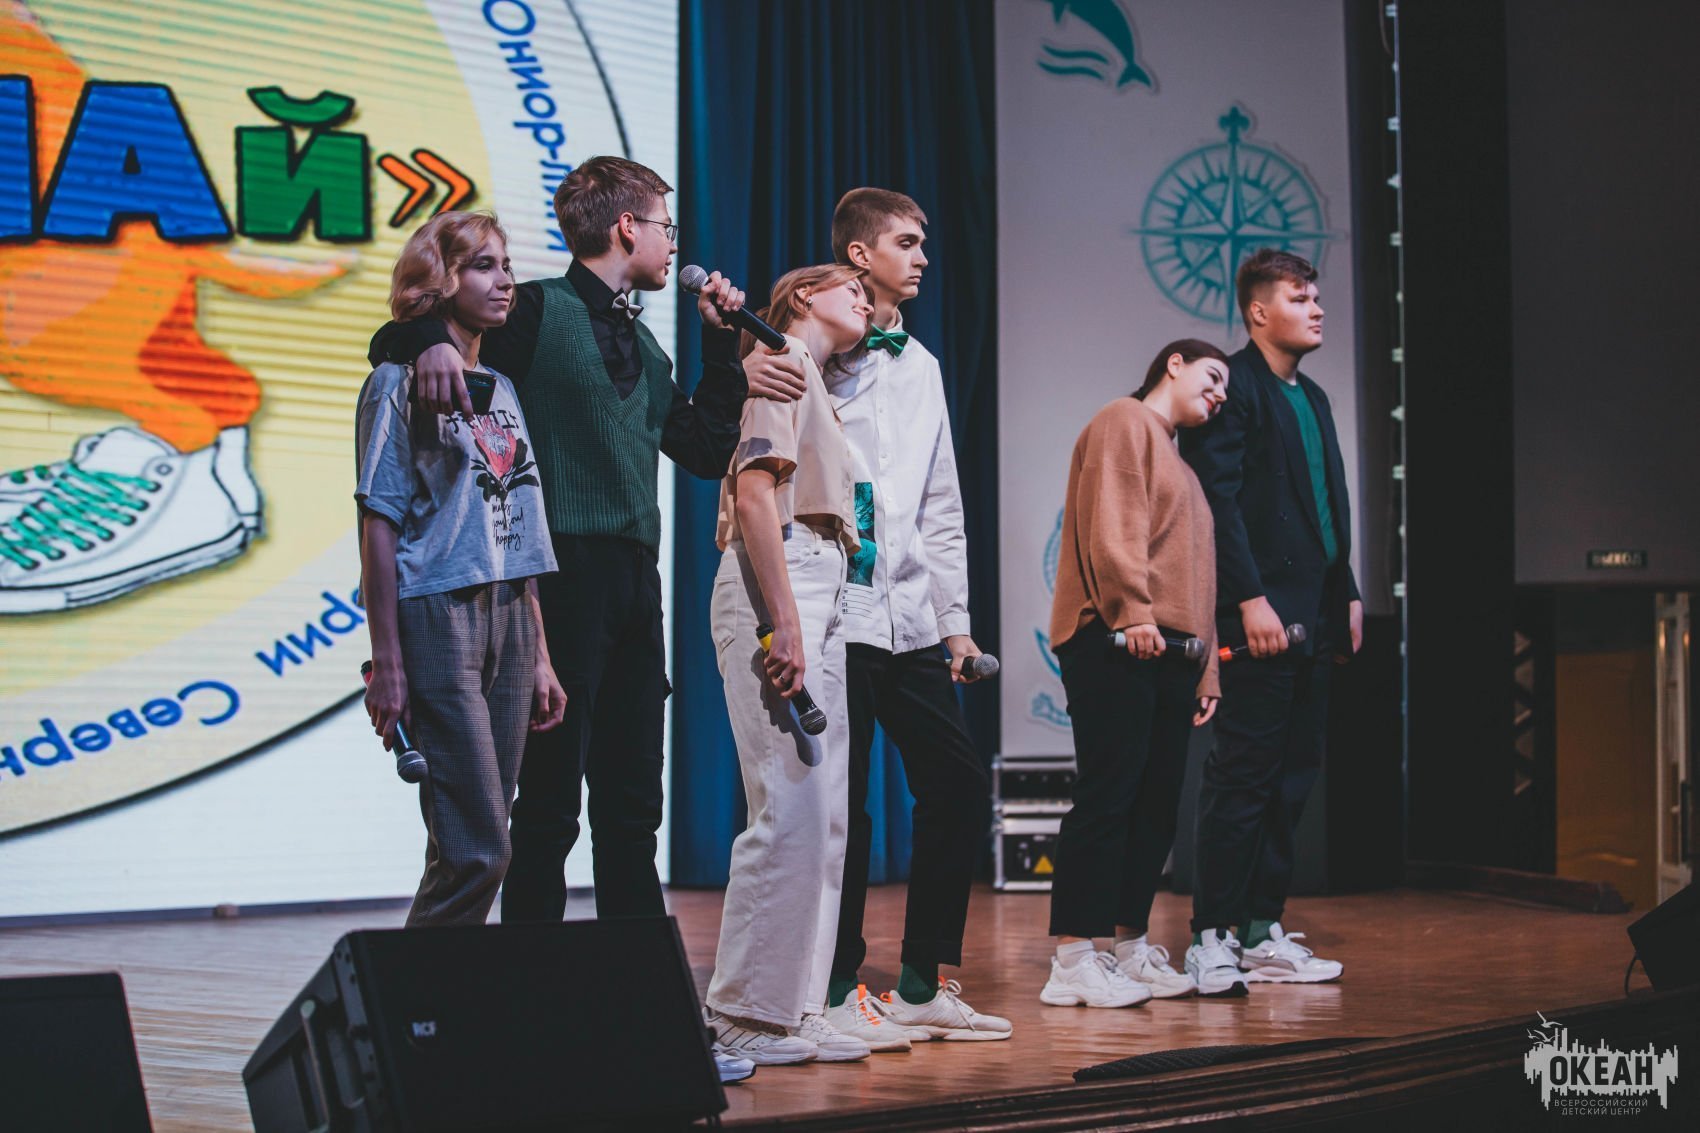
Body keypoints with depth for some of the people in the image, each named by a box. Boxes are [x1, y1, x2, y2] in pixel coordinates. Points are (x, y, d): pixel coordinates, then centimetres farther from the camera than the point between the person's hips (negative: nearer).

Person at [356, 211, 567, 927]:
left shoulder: (501, 391, 18)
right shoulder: (400, 382, -2)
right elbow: (380, 526, -7)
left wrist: (539, 656, 14)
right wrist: (386, 663, -14)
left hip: (508, 621, 7)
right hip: (436, 615, -7)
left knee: (475, 848, 5)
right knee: (477, 850, -12)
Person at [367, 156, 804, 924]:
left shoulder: (643, 346, 20)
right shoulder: (539, 311, -3)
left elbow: (708, 452, 20)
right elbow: (393, 340, -9)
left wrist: (721, 347, 16)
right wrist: (432, 342, -31)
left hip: (635, 579, 8)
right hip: (563, 568, -8)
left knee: (632, 806, 11)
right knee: (550, 802, -5)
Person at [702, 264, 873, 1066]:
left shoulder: (814, 378, 28)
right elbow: (755, 490, -15)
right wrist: (784, 623, -22)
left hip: (819, 593, 10)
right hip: (776, 585, -10)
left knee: (823, 813, 8)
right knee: (790, 807, -14)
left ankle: (795, 1007, 11)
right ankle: (742, 1013, -11)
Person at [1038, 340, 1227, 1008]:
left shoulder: (1181, 460, 29)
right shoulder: (1126, 422, 2)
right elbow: (1114, 522, -13)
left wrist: (1205, 671, 21)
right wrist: (1133, 610, -24)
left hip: (1170, 652, 9)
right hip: (1116, 645, -9)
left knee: (1157, 803, 7)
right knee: (1108, 796, -12)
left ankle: (1132, 949, 13)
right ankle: (1073, 961, -12)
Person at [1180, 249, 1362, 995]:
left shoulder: (1311, 398, 21)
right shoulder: (1232, 387, -7)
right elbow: (1218, 500, -15)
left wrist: (1347, 594, 15)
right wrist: (1249, 599, -20)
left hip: (1313, 619, 9)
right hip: (1261, 617, -9)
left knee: (1293, 777, 10)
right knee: (1243, 776, -8)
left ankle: (1262, 933, 15)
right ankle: (1212, 938, -5)